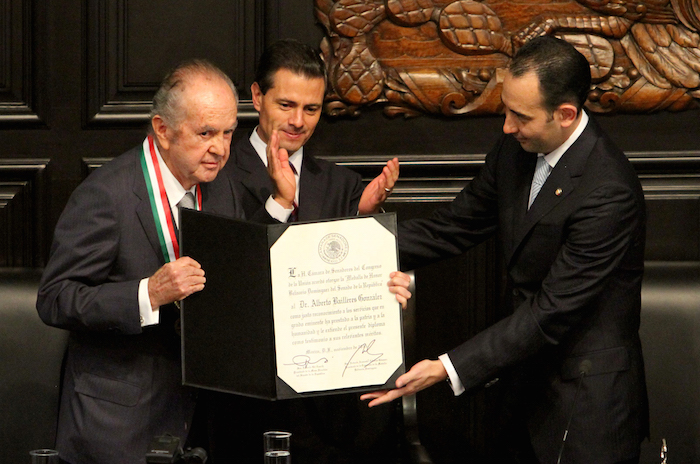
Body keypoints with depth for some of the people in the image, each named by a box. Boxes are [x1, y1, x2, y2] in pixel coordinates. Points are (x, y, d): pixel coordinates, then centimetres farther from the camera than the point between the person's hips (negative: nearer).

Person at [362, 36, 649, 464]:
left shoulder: (608, 192, -26)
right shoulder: (515, 152, 0)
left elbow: (552, 312, -26)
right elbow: (452, 229, 8)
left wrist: (448, 369, -28)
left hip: (586, 403, -8)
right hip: (528, 387, 8)